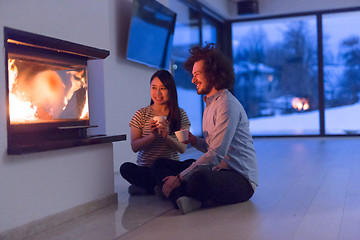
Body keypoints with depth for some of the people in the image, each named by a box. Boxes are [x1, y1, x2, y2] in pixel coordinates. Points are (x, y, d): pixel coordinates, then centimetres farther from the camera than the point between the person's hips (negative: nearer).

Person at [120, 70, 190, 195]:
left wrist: (166, 136, -22)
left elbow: (183, 148, -3)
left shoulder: (180, 114, 5)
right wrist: (152, 135, -19)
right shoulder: (141, 114, 4)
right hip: (145, 168, 0)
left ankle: (146, 188, -17)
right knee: (126, 168, -31)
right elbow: (134, 147, -3)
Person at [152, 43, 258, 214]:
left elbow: (216, 155, -21)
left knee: (199, 178, -42)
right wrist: (195, 142, 5)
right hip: (216, 172, 10)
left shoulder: (227, 105, -13)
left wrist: (180, 178, -20)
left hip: (240, 178, -10)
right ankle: (184, 199, -26)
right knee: (160, 165, 2)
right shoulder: (210, 103, 19)